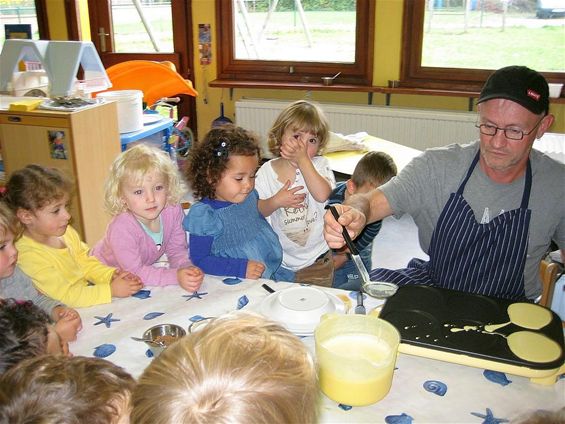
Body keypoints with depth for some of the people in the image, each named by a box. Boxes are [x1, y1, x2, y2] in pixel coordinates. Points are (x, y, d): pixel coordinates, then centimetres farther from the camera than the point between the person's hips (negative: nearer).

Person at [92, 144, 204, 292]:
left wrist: (186, 268, -31)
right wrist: (176, 276, -42)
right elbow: (135, 272, -31)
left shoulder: (173, 210, -20)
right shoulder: (122, 229, -34)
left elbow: (176, 250, -9)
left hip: (147, 265, 6)